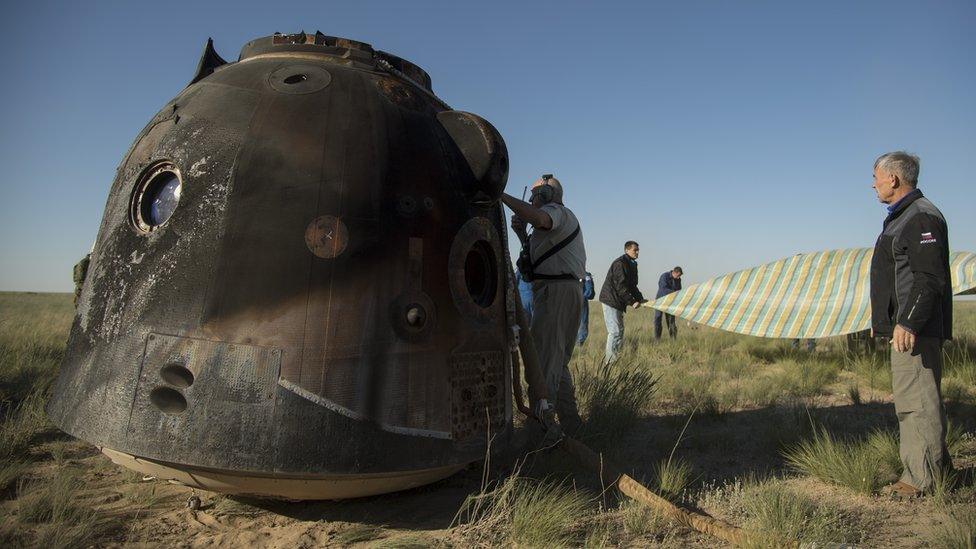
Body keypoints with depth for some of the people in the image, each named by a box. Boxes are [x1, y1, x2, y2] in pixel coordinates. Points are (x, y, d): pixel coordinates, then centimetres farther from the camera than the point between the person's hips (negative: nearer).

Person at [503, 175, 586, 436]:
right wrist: (522, 234, 14)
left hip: (556, 292, -11)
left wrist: (501, 195, -24)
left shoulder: (556, 211, -3)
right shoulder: (563, 219, 28)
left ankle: (540, 420, -19)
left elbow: (539, 218, -29)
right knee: (558, 360, 15)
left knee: (544, 358, -15)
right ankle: (570, 423, 21)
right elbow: (538, 257, 27)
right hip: (569, 290, 11)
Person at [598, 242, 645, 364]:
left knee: (619, 330, 12)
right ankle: (609, 361, -8)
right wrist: (632, 302, -21)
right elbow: (620, 286, -21)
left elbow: (632, 285, 20)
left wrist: (640, 299, 8)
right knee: (615, 331, -11)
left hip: (618, 302, 10)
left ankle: (612, 358, 18)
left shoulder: (632, 264, 17)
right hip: (611, 300, -10)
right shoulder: (619, 263, -15)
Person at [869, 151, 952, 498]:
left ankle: (921, 479, 1)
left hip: (914, 330, -11)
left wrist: (908, 322, -26)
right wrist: (883, 320, 26)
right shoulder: (900, 217, 20)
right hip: (905, 327, 11)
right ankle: (937, 469, 27)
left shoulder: (922, 217, -13)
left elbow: (929, 279, -22)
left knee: (916, 401, -6)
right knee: (914, 400, 16)